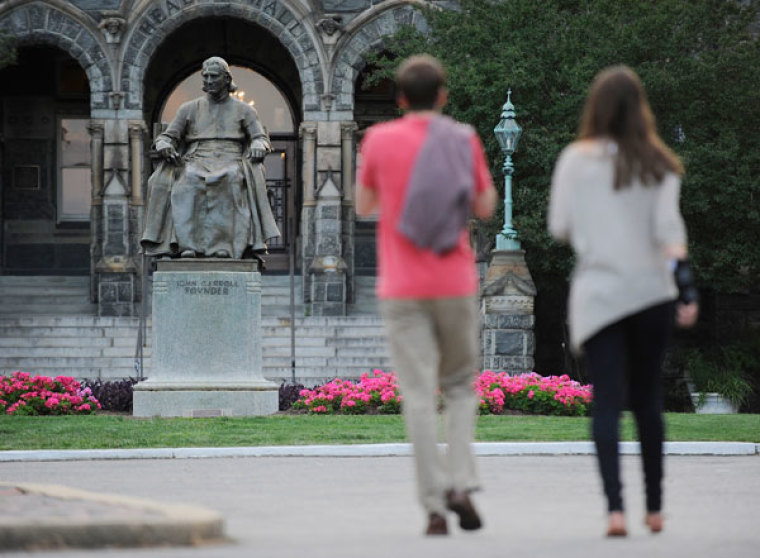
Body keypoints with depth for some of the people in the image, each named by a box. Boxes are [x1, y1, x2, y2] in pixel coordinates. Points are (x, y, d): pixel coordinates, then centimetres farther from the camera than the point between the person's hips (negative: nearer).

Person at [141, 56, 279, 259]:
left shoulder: (244, 110, 15)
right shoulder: (189, 109, 18)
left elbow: (260, 139, 8)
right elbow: (166, 138, 15)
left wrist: (258, 148, -18)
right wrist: (166, 147, -11)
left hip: (230, 164, -1)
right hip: (196, 163, 1)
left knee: (230, 181, -40)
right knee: (187, 182, -37)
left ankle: (222, 244, -46)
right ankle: (187, 244, -45)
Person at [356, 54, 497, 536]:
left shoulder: (380, 139, -1)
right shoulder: (464, 139, 0)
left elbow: (363, 205, 10)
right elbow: (486, 206, 7)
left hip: (402, 289, -1)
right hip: (456, 284, 1)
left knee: (420, 396, -1)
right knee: (460, 385, 16)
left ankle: (435, 506, -5)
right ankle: (460, 483, -2)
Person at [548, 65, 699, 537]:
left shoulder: (576, 160, -3)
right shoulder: (658, 165, -1)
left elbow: (560, 228, 0)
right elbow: (668, 227, -11)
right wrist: (685, 283, -16)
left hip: (598, 294, -1)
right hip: (651, 291, 1)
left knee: (607, 403, -4)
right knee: (648, 400, 14)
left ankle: (615, 507, -19)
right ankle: (655, 507, 21)